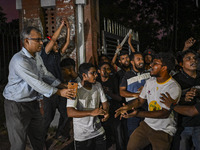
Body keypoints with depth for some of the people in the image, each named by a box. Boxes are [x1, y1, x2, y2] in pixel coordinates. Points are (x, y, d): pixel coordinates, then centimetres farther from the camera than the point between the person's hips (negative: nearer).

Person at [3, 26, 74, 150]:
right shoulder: (19, 61, -25)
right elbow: (36, 83, -27)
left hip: (33, 103, 9)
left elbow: (46, 75, 12)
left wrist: (62, 86, -1)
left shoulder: (37, 57, 7)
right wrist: (59, 92, -22)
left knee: (38, 139, 20)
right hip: (17, 106, -9)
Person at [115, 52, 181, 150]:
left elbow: (165, 113, -23)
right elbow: (140, 100, 10)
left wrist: (138, 113, -31)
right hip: (147, 124, 5)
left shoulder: (174, 87, -18)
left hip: (163, 131, -5)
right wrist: (128, 107, -13)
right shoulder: (150, 82, 3)